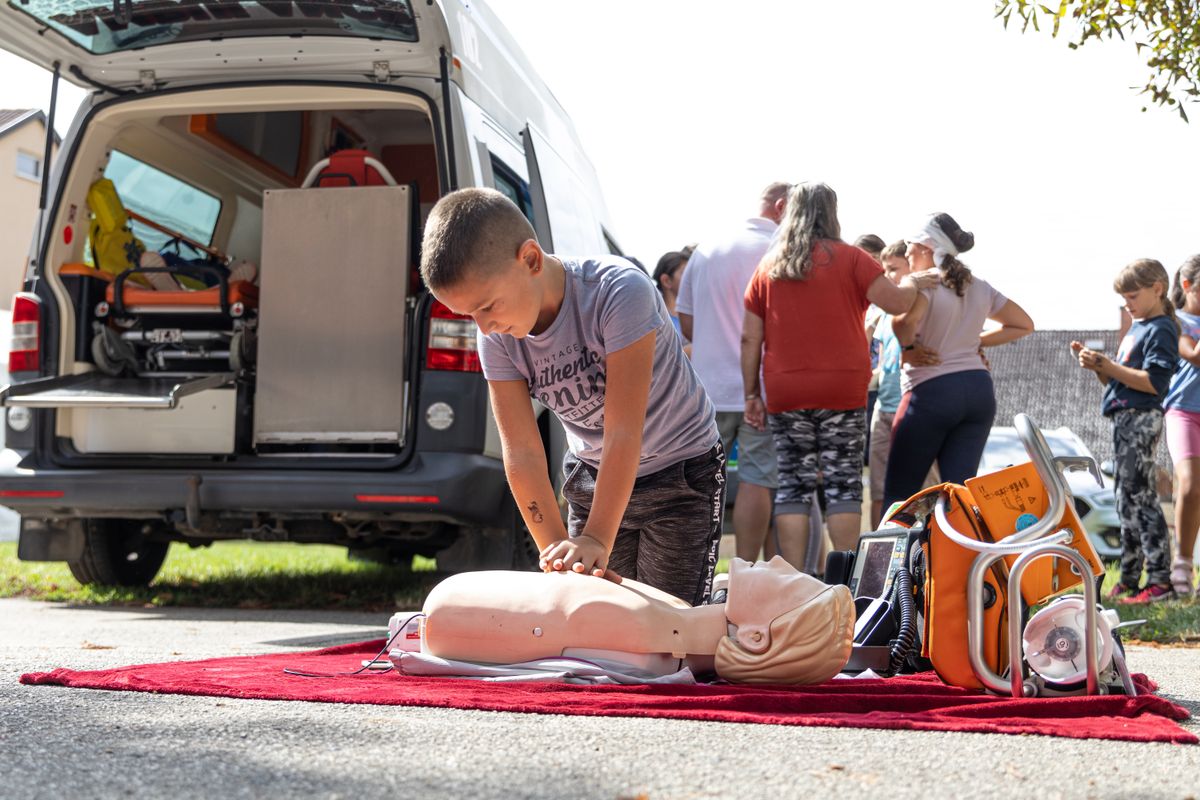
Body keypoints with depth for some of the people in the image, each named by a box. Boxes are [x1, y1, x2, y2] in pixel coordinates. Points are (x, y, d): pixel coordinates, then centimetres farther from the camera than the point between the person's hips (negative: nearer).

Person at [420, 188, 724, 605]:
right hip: (592, 476, 5)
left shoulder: (619, 290, -30)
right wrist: (558, 553, -24)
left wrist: (596, 541, -39)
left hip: (682, 472, -4)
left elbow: (623, 431, -34)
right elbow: (522, 453, -16)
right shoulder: (497, 337, -15)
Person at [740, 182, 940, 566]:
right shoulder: (849, 258, 0)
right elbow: (896, 302, -4)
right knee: (844, 485, 2)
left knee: (792, 486, 4)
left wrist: (752, 394, 12)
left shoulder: (767, 267, 10)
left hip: (784, 393, 3)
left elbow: (750, 338, 8)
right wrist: (911, 284, 17)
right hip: (842, 390, -2)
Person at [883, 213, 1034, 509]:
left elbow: (904, 321, -29)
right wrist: (977, 341, 15)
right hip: (979, 390, 6)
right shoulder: (980, 288, 13)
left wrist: (908, 345, -8)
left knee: (899, 492, 3)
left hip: (931, 391, -6)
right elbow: (1024, 325, 22)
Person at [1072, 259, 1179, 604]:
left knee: (1138, 496, -12)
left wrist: (1107, 366, -19)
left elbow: (1154, 382, -20)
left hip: (1142, 419, -10)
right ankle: (1128, 580, 16)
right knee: (1127, 497, 11)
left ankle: (1160, 580, -12)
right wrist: (1096, 364, 4)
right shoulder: (1136, 328, 20)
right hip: (1124, 419, 10)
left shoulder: (1161, 330, -9)